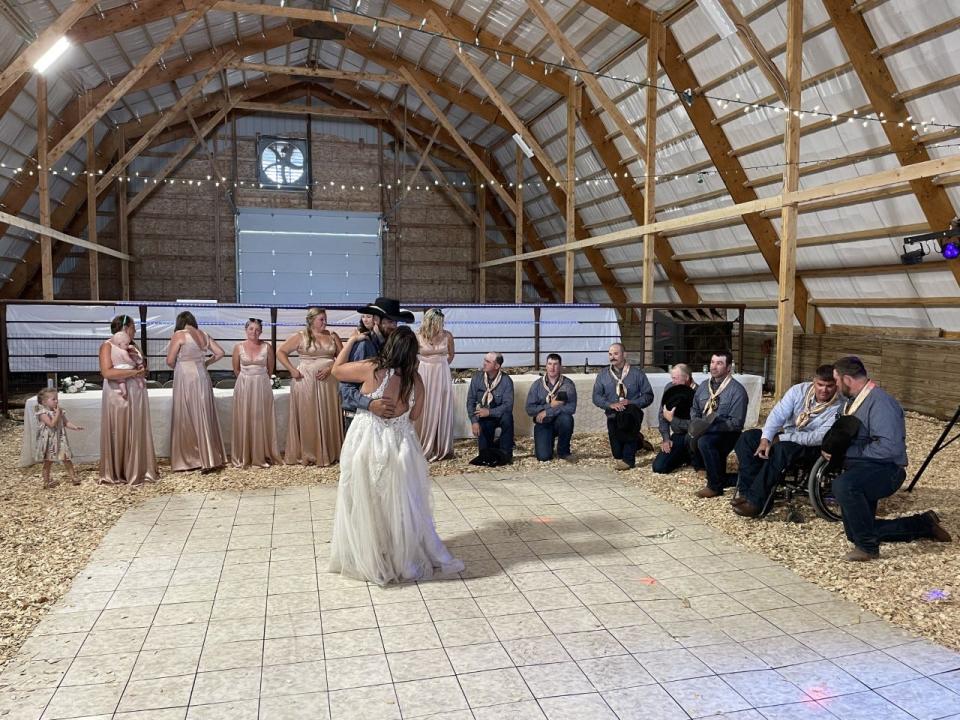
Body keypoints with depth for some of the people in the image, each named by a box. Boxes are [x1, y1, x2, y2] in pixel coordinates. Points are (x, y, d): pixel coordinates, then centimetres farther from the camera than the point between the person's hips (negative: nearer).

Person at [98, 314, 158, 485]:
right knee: (119, 435, -1)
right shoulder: (107, 346, -6)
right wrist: (133, 372, -17)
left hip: (137, 395, 6)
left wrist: (141, 369, -6)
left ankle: (137, 470, 14)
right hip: (118, 396, -6)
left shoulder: (133, 347, 14)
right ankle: (115, 474, 9)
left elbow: (144, 370, 16)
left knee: (137, 434, 7)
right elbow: (107, 372, -19)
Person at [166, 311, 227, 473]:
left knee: (187, 420, 2)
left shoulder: (179, 335, -8)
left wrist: (179, 367, 13)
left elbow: (170, 361, -6)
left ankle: (189, 461, 8)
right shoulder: (204, 335, 9)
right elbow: (220, 352, 12)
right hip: (202, 379, 6)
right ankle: (213, 459, 16)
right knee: (205, 419, 11)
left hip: (186, 380, -6)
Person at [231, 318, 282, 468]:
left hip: (262, 386, 0)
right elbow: (236, 370, 10)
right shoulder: (238, 347, 1)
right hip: (244, 386, 0)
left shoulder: (267, 347, 0)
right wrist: (247, 379, 12)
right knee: (244, 421, 3)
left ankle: (262, 456, 11)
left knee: (261, 421, 3)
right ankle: (243, 458, 11)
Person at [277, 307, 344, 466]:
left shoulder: (332, 336, 9)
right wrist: (292, 370, -9)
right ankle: (306, 454, 10)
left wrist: (330, 368, -10)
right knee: (306, 418, 1)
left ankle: (328, 453, 14)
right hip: (306, 382, -3)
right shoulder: (300, 336, 0)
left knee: (327, 417, 5)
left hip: (328, 382, 3)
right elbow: (280, 352, 0)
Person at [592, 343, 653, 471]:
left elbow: (648, 395, 3)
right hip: (613, 414, 3)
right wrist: (610, 404, -13)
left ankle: (628, 459, -27)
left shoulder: (637, 374, 7)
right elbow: (596, 397, 6)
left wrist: (632, 403, -14)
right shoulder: (602, 375, 14)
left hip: (633, 413, -3)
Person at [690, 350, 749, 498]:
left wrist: (710, 427, -25)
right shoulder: (704, 386, 7)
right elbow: (695, 410, 17)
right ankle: (702, 466, 8)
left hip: (727, 434, -7)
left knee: (704, 442, -34)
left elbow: (736, 423, -17)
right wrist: (695, 425, -5)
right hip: (704, 430, 7)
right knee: (688, 437, -22)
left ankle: (715, 486, -18)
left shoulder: (737, 390, -13)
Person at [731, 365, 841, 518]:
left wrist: (782, 438, -26)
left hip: (811, 448, -5)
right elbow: (777, 414, -12)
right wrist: (765, 439, -28)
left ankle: (756, 500, -35)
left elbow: (819, 438, -25)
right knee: (747, 438, -16)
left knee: (782, 448, -37)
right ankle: (747, 490, -21)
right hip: (786, 437, 6)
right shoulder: (800, 390, -6)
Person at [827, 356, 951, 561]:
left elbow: (889, 447, -30)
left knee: (843, 485, -39)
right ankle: (923, 524, 30)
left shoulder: (880, 403, -20)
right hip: (861, 470, 10)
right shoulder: (850, 401, 7)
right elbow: (840, 435, 17)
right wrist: (830, 449, -5)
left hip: (886, 469, -10)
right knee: (856, 533, 15)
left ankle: (868, 547, -22)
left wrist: (848, 453, -25)